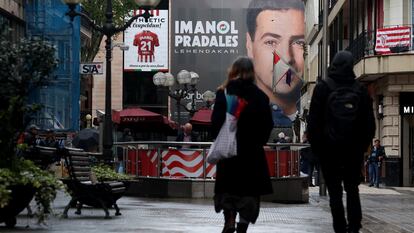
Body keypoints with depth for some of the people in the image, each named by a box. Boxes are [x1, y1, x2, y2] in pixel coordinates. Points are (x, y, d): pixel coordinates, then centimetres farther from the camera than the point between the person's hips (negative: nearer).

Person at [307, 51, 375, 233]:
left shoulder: (323, 88, -5)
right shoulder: (360, 90, 3)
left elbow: (313, 121, -6)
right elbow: (369, 122, 6)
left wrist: (316, 146, 2)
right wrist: (363, 145, 14)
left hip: (329, 149, -2)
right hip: (354, 149, 2)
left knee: (335, 192, 1)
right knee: (352, 190, 11)